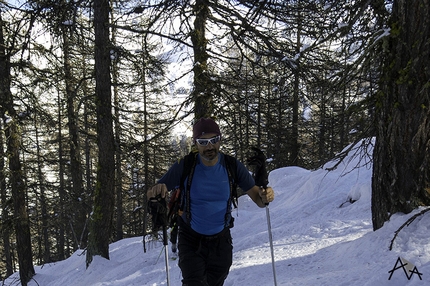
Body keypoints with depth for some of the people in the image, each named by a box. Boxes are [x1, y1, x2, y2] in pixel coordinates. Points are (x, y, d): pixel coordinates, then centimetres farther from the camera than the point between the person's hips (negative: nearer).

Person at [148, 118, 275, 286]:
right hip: (191, 239, -2)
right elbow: (153, 194, -13)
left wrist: (264, 197, -35)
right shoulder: (185, 166, -17)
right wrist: (157, 191, -37)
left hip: (221, 240, 2)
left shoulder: (232, 166, -13)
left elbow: (257, 198, -12)